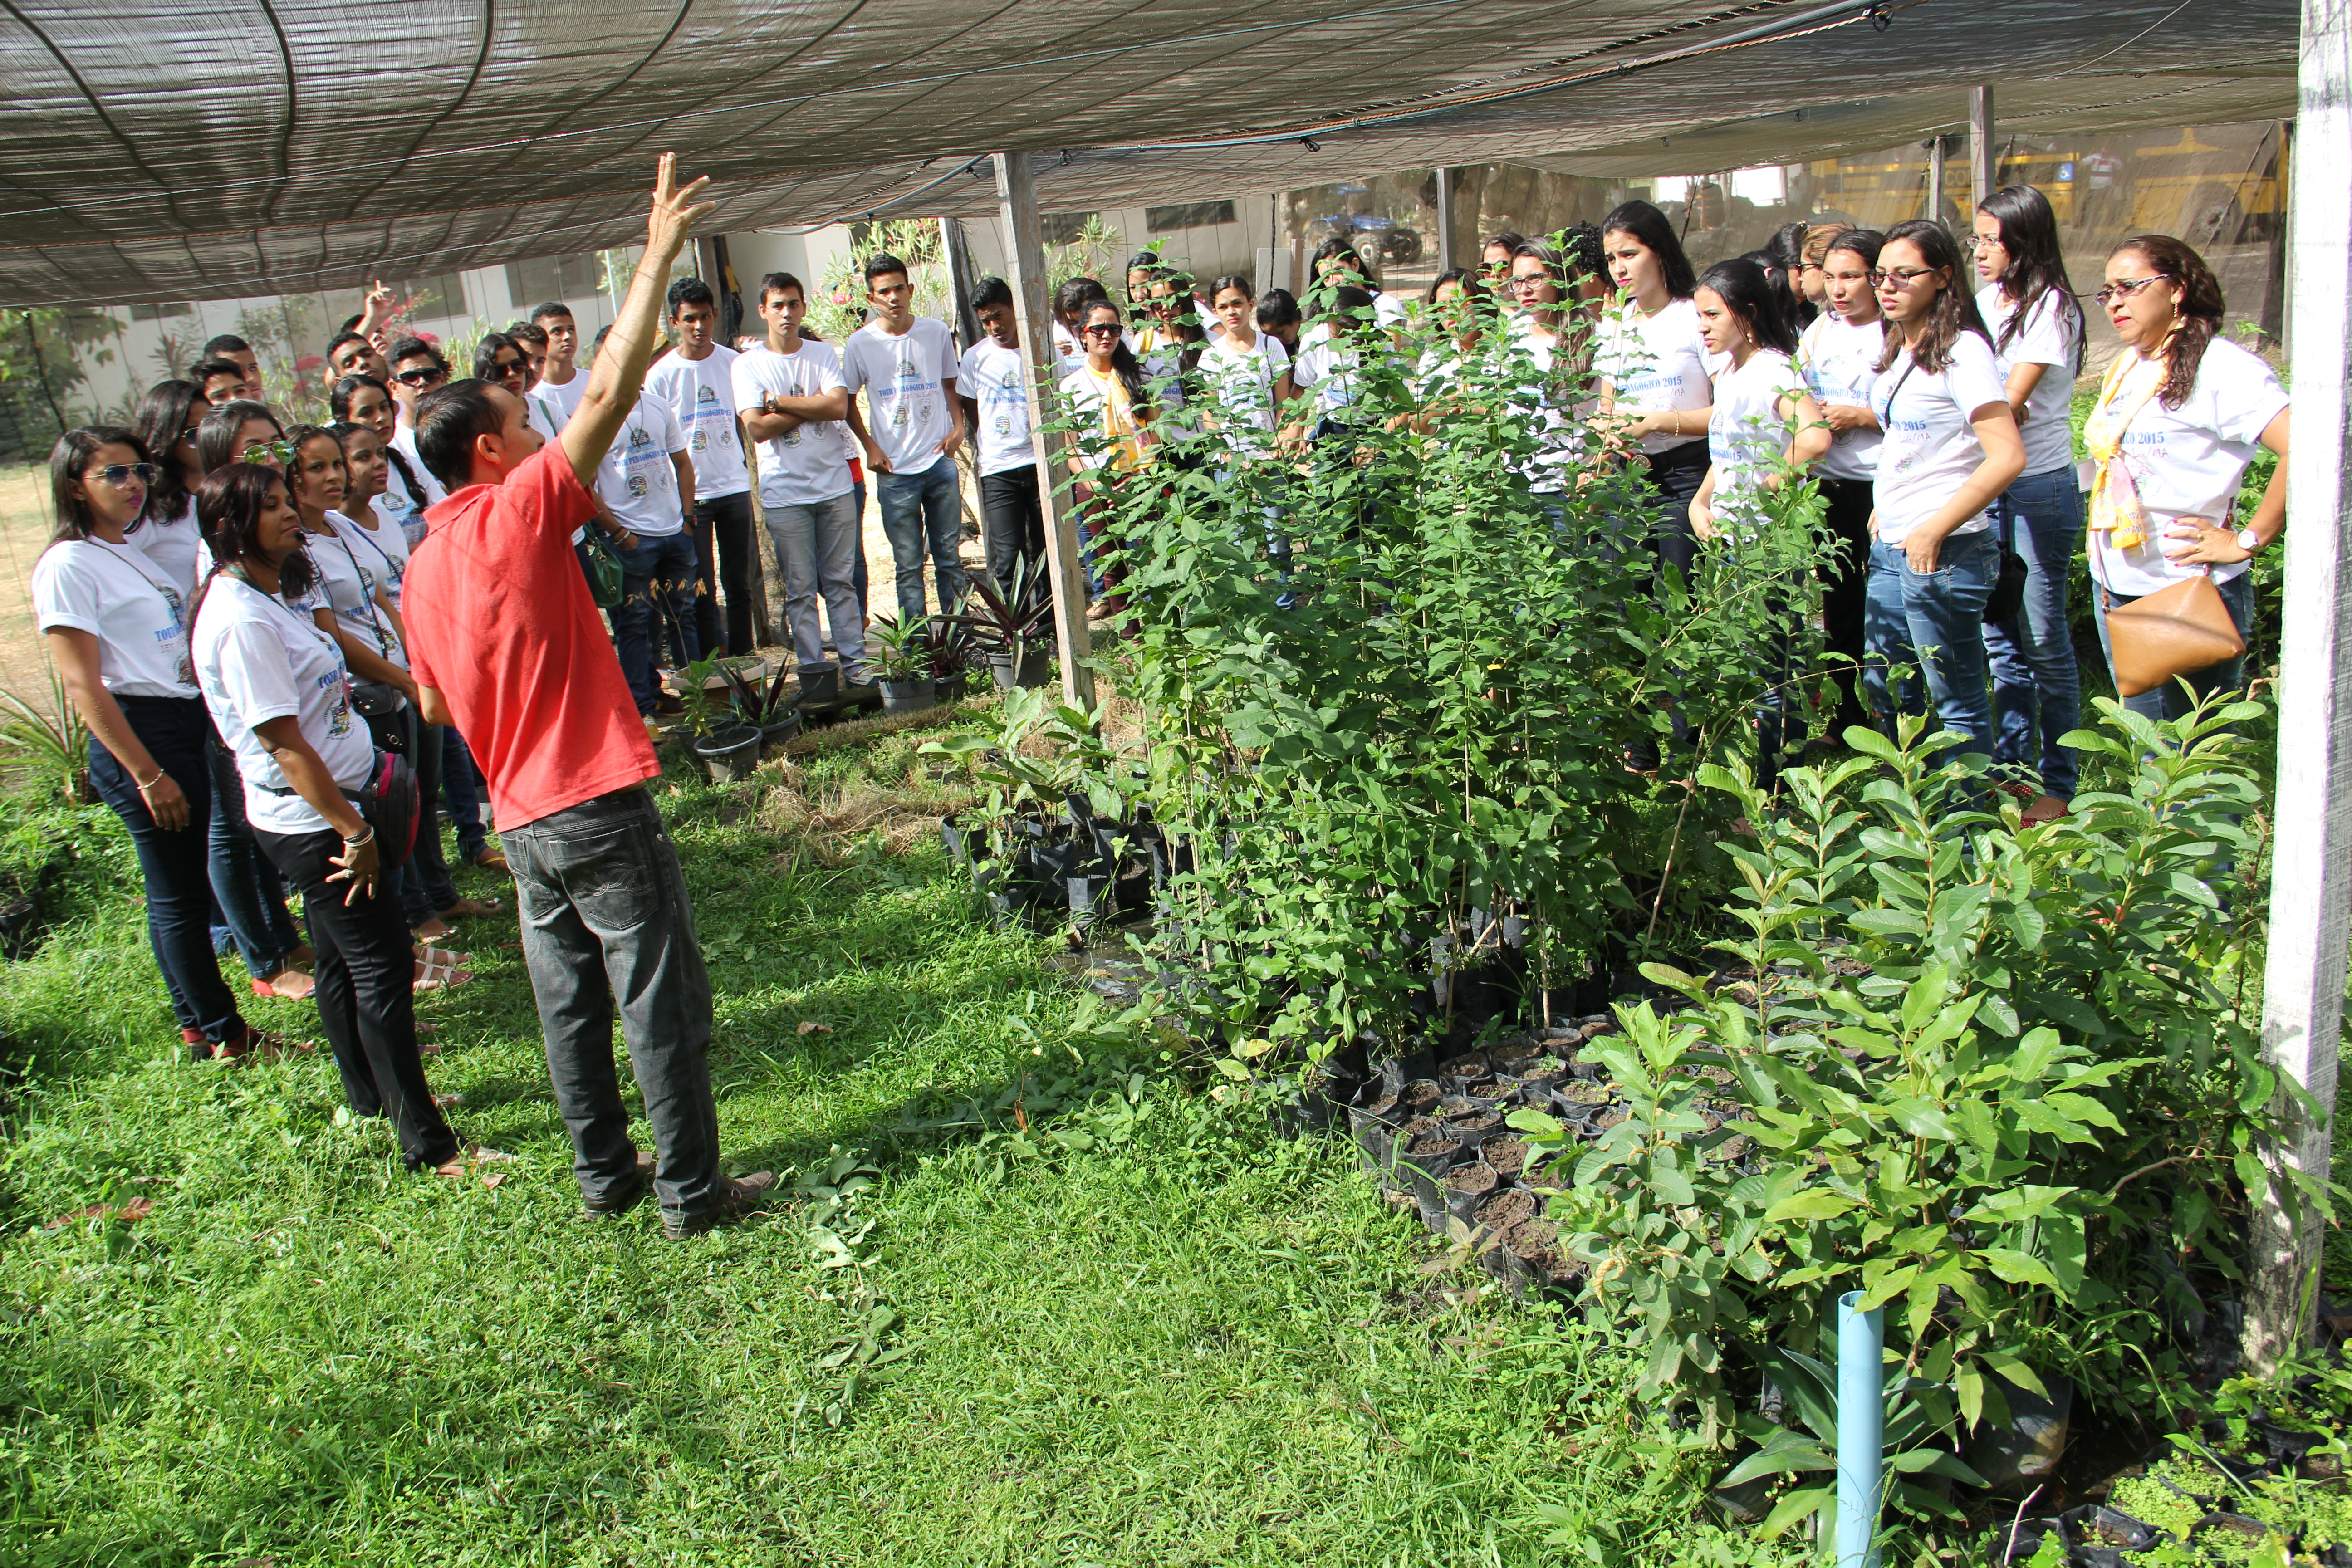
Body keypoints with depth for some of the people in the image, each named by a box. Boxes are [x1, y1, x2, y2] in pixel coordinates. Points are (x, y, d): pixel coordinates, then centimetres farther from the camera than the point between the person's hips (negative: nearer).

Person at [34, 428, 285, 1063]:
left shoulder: (132, 552, 16)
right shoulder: (67, 566, -10)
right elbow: (83, 687, -14)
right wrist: (147, 775, -17)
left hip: (189, 722, 9)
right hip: (136, 733, -9)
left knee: (185, 889, 14)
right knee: (178, 895, 0)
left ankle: (203, 1026, 23)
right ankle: (221, 1034, 10)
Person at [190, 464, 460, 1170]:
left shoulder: (268, 596, 10)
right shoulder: (241, 618, -21)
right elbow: (284, 744, -23)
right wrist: (354, 832, -19)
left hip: (329, 808, 10)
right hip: (309, 821, -10)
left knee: (344, 962, 19)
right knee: (381, 968, -7)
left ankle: (371, 1098, 33)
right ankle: (427, 1145, -1)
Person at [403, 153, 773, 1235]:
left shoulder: (423, 565, 9)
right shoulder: (518, 510, -13)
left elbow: (435, 707, 18)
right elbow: (611, 392, -19)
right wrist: (659, 255, -15)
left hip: (522, 818, 8)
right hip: (597, 805, -8)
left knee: (572, 1003, 16)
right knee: (663, 1003, 2)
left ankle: (604, 1176, 27)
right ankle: (691, 1190, 11)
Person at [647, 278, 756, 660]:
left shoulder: (733, 363, 4)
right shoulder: (660, 375, -5)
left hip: (734, 487, 3)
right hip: (690, 495, -3)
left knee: (739, 584, 9)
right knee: (702, 590, 1)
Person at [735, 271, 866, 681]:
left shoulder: (823, 354, 8)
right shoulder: (747, 364, 1)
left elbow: (839, 406, -8)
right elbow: (757, 428, -10)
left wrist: (778, 402, -8)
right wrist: (812, 406, -6)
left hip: (834, 487, 2)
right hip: (784, 493, -2)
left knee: (841, 581, 7)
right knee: (800, 589, 2)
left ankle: (855, 662, 13)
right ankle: (812, 671, 9)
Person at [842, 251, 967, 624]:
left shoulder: (937, 332, 4)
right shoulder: (860, 344, -1)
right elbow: (847, 402, 9)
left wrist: (958, 426, 1)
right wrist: (870, 447, -2)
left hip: (941, 462, 2)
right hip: (895, 469, -1)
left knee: (948, 556, 8)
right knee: (909, 565, 2)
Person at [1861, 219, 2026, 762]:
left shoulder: (1961, 350, -14)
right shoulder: (1901, 348, 12)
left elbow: (2008, 457, -21)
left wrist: (1934, 532, -20)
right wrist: (1883, 510, 14)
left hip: (1945, 553, -9)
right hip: (1890, 549, 9)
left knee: (1957, 702, 0)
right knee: (1884, 688, 16)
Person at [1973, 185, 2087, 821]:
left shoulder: (2050, 307, -12)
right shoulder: (1987, 301, 10)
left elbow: (2011, 400, -17)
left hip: (2041, 487, -7)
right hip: (1988, 482, 7)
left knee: (2044, 638, -1)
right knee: (1998, 633, 12)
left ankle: (2058, 785, 8)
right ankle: (2010, 765, 24)